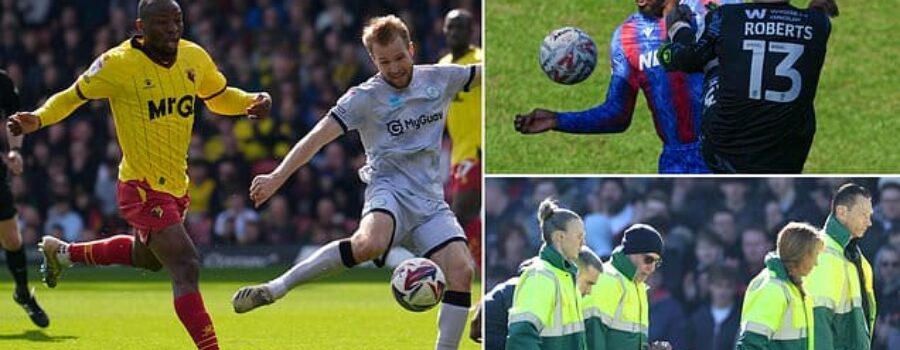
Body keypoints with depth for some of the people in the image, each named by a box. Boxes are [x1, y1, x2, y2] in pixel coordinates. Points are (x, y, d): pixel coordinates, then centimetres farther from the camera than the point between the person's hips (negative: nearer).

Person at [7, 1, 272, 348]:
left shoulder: (194, 57, 0)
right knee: (186, 267, -21)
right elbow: (72, 97, -5)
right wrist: (38, 119, -22)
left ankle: (61, 252, 51)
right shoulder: (118, 64, -17)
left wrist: (252, 101, -3)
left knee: (147, 258, 30)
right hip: (144, 189, -8)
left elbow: (220, 96, 17)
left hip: (176, 186, 8)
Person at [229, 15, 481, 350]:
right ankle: (277, 288, -28)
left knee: (461, 270, -18)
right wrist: (277, 177, -16)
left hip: (430, 199, 4)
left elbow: (483, 73, 23)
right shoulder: (365, 98, -3)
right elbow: (319, 136, -8)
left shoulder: (439, 79, 10)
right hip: (390, 189, -4)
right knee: (369, 243, -36)